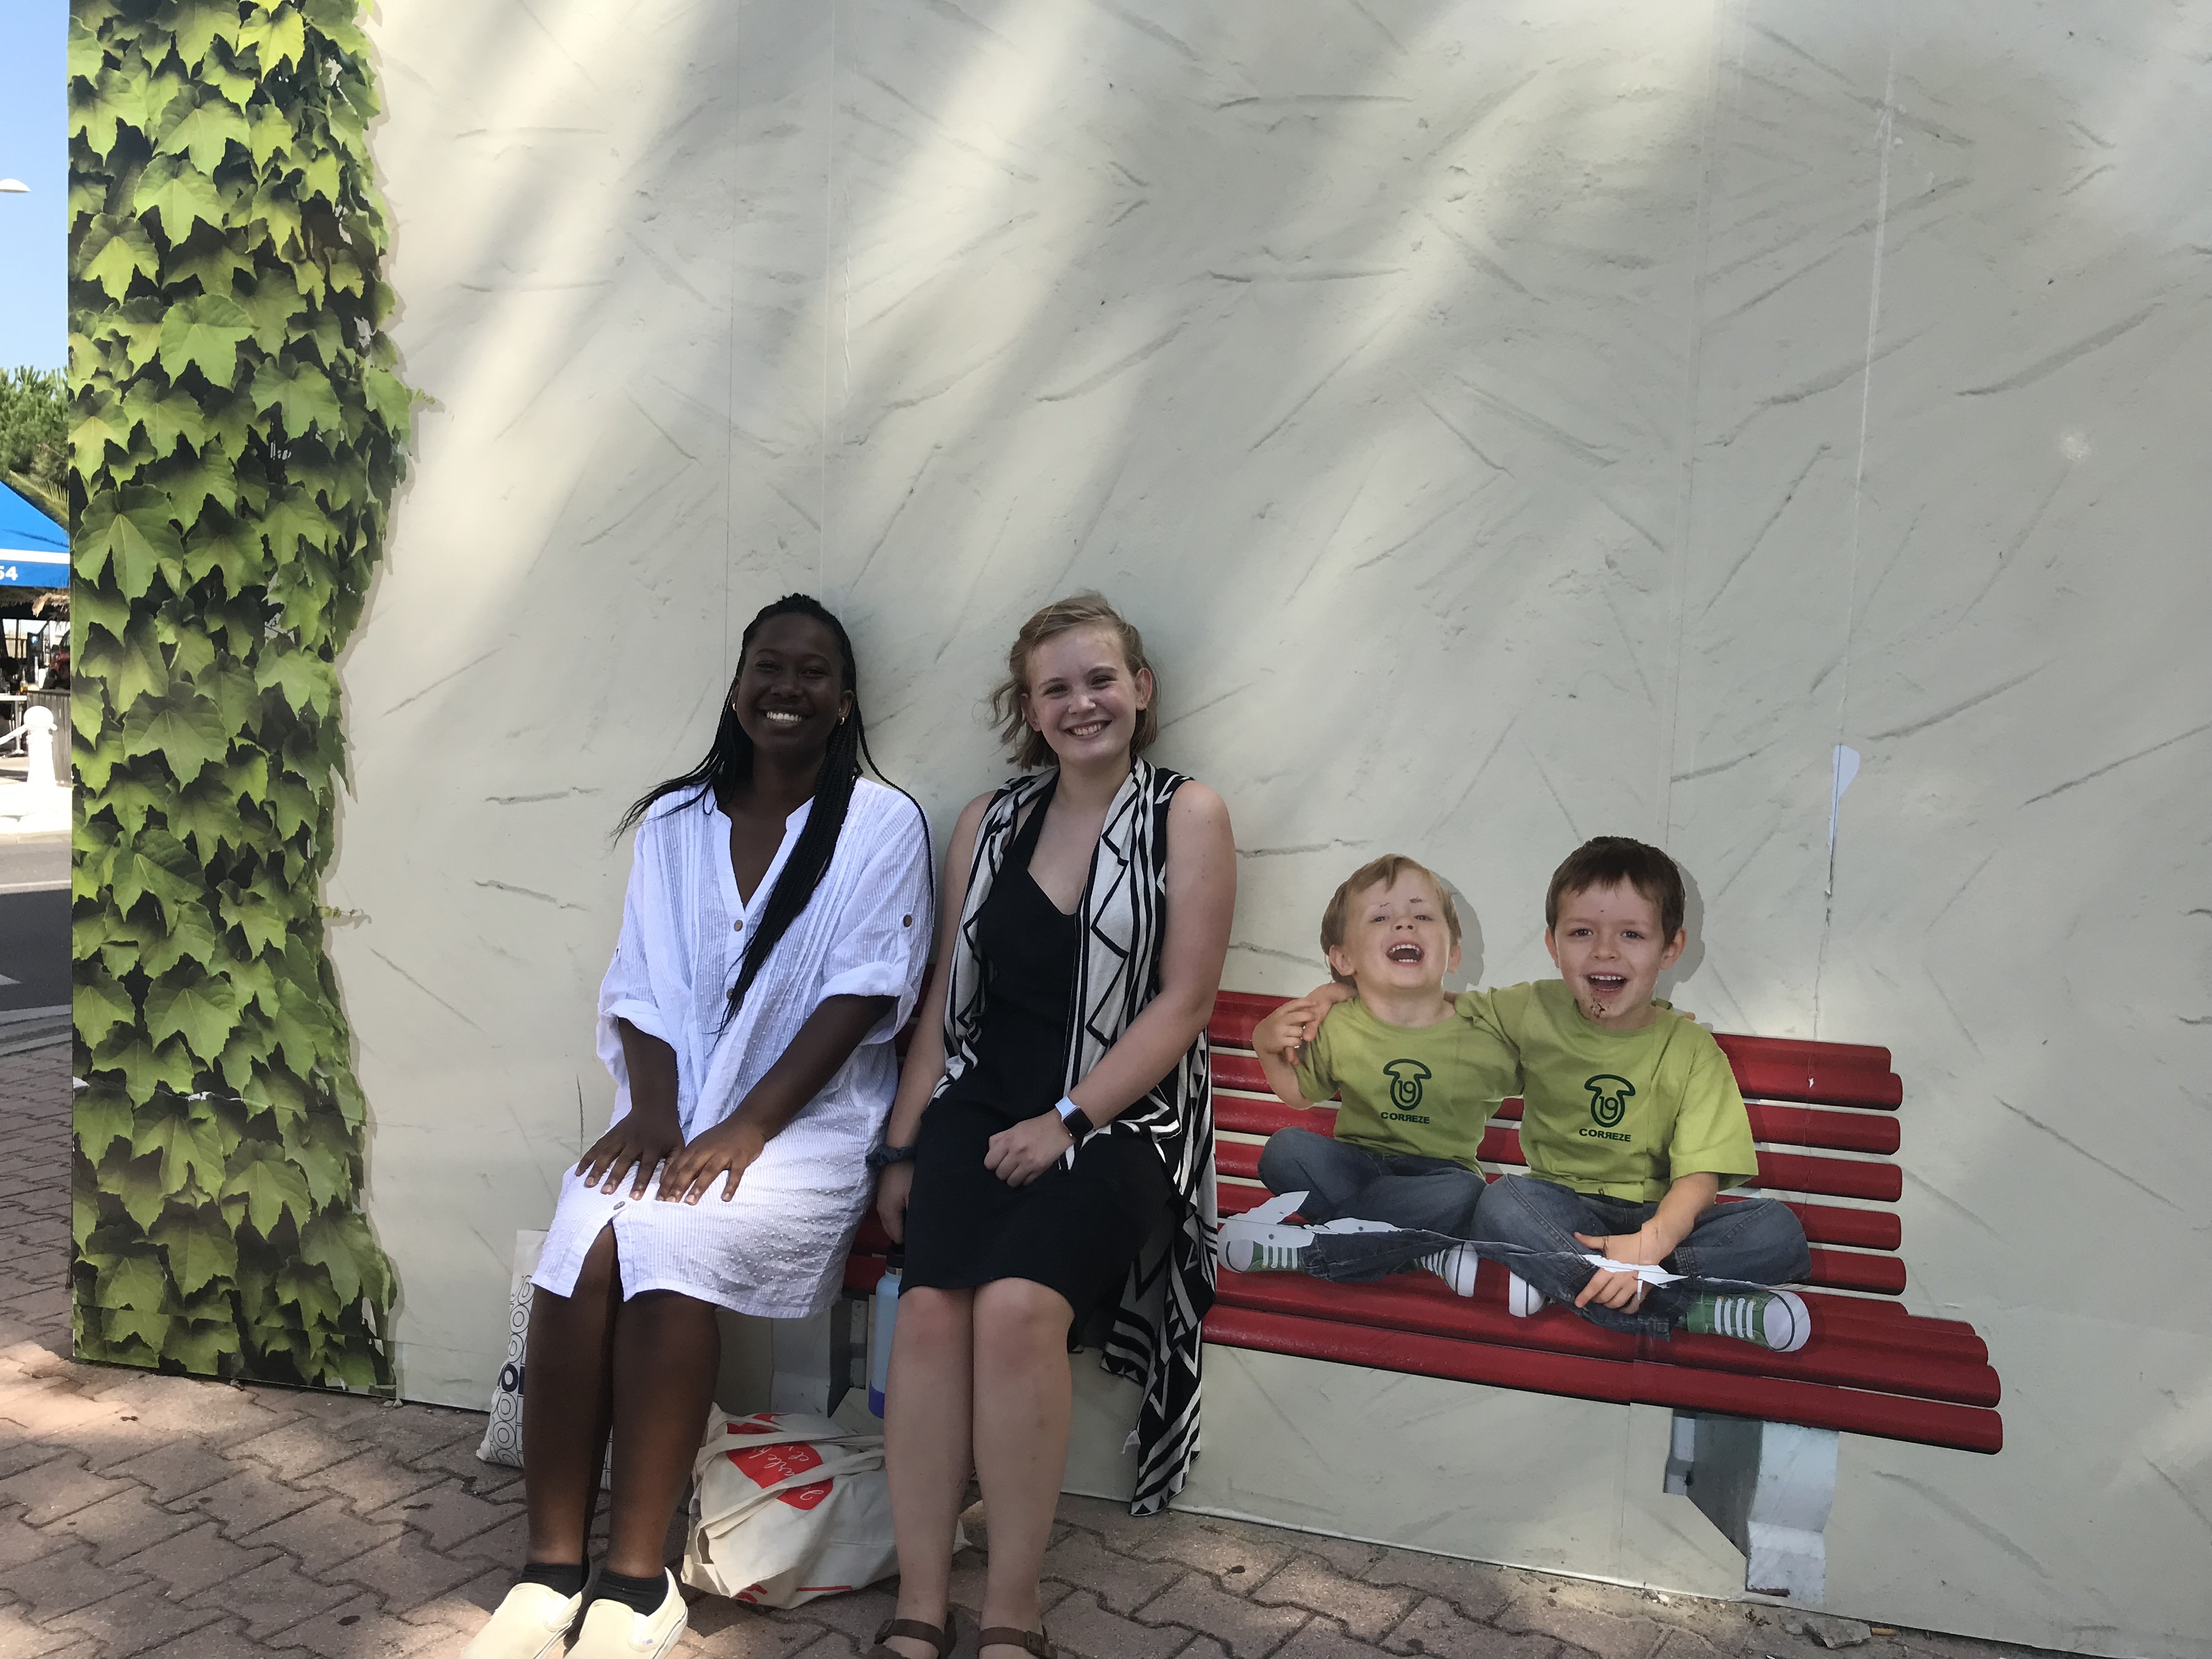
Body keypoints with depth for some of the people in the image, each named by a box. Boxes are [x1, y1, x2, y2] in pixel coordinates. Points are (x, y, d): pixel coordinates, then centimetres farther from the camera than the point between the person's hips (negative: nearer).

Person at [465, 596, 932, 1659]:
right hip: (676, 1117, 4)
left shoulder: (881, 824, 1)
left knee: (667, 1241, -29)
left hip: (809, 1122, -3)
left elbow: (863, 994, -8)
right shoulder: (674, 821, 14)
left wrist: (745, 1128, -16)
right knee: (584, 1238, -26)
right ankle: (551, 1568, -18)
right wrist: (652, 1110, -10)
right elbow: (640, 986, 8)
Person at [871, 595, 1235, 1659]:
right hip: (981, 1105, 3)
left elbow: (1184, 1000, -4)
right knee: (931, 1305, -24)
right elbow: (945, 996, 15)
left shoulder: (1186, 815, 4)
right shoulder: (990, 821, 15)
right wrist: (902, 1146, 8)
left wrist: (1068, 1120, -11)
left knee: (1018, 1304, -29)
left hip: (1120, 1120, -3)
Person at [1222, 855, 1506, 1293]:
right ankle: (1435, 1253, -28)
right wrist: (1267, 1049, -5)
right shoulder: (1336, 1028, -3)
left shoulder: (1484, 1036, -9)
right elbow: (1299, 1094, 12)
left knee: (1463, 1194, -36)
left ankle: (1307, 1244, -29)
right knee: (1285, 1149, -26)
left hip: (1438, 1171, -2)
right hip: (1357, 1164, 2)